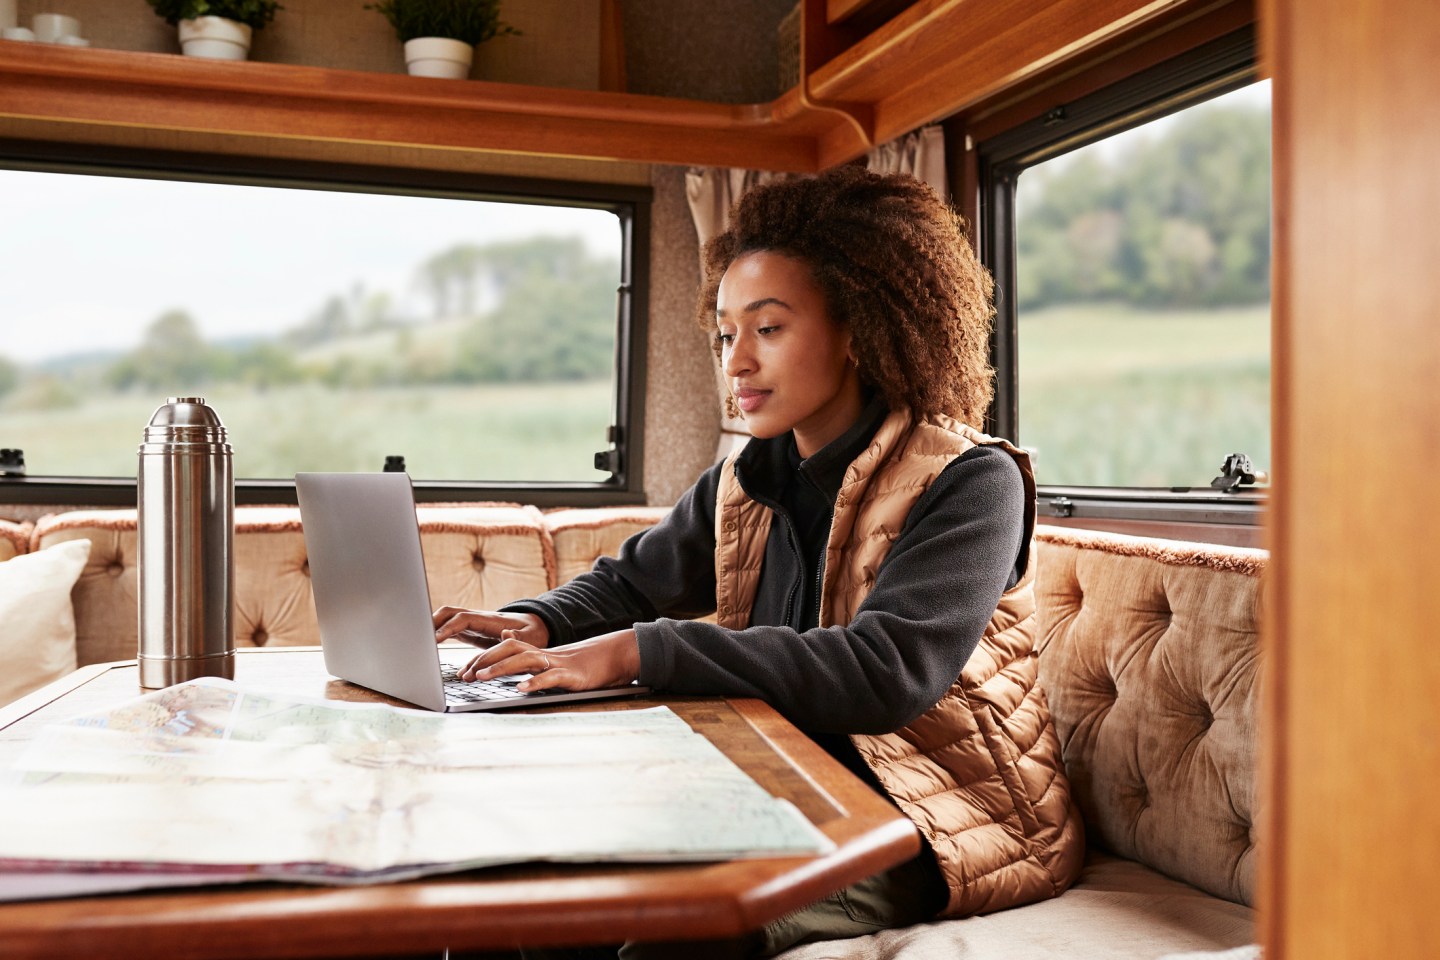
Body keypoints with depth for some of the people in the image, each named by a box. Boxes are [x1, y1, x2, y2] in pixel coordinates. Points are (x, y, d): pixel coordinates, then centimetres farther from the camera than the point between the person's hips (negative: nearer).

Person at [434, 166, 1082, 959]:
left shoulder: (970, 483, -14)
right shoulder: (743, 483, 6)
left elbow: (886, 672, -28)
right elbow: (628, 581, 20)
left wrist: (638, 653, -33)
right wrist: (541, 623, -4)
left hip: (930, 826, -5)